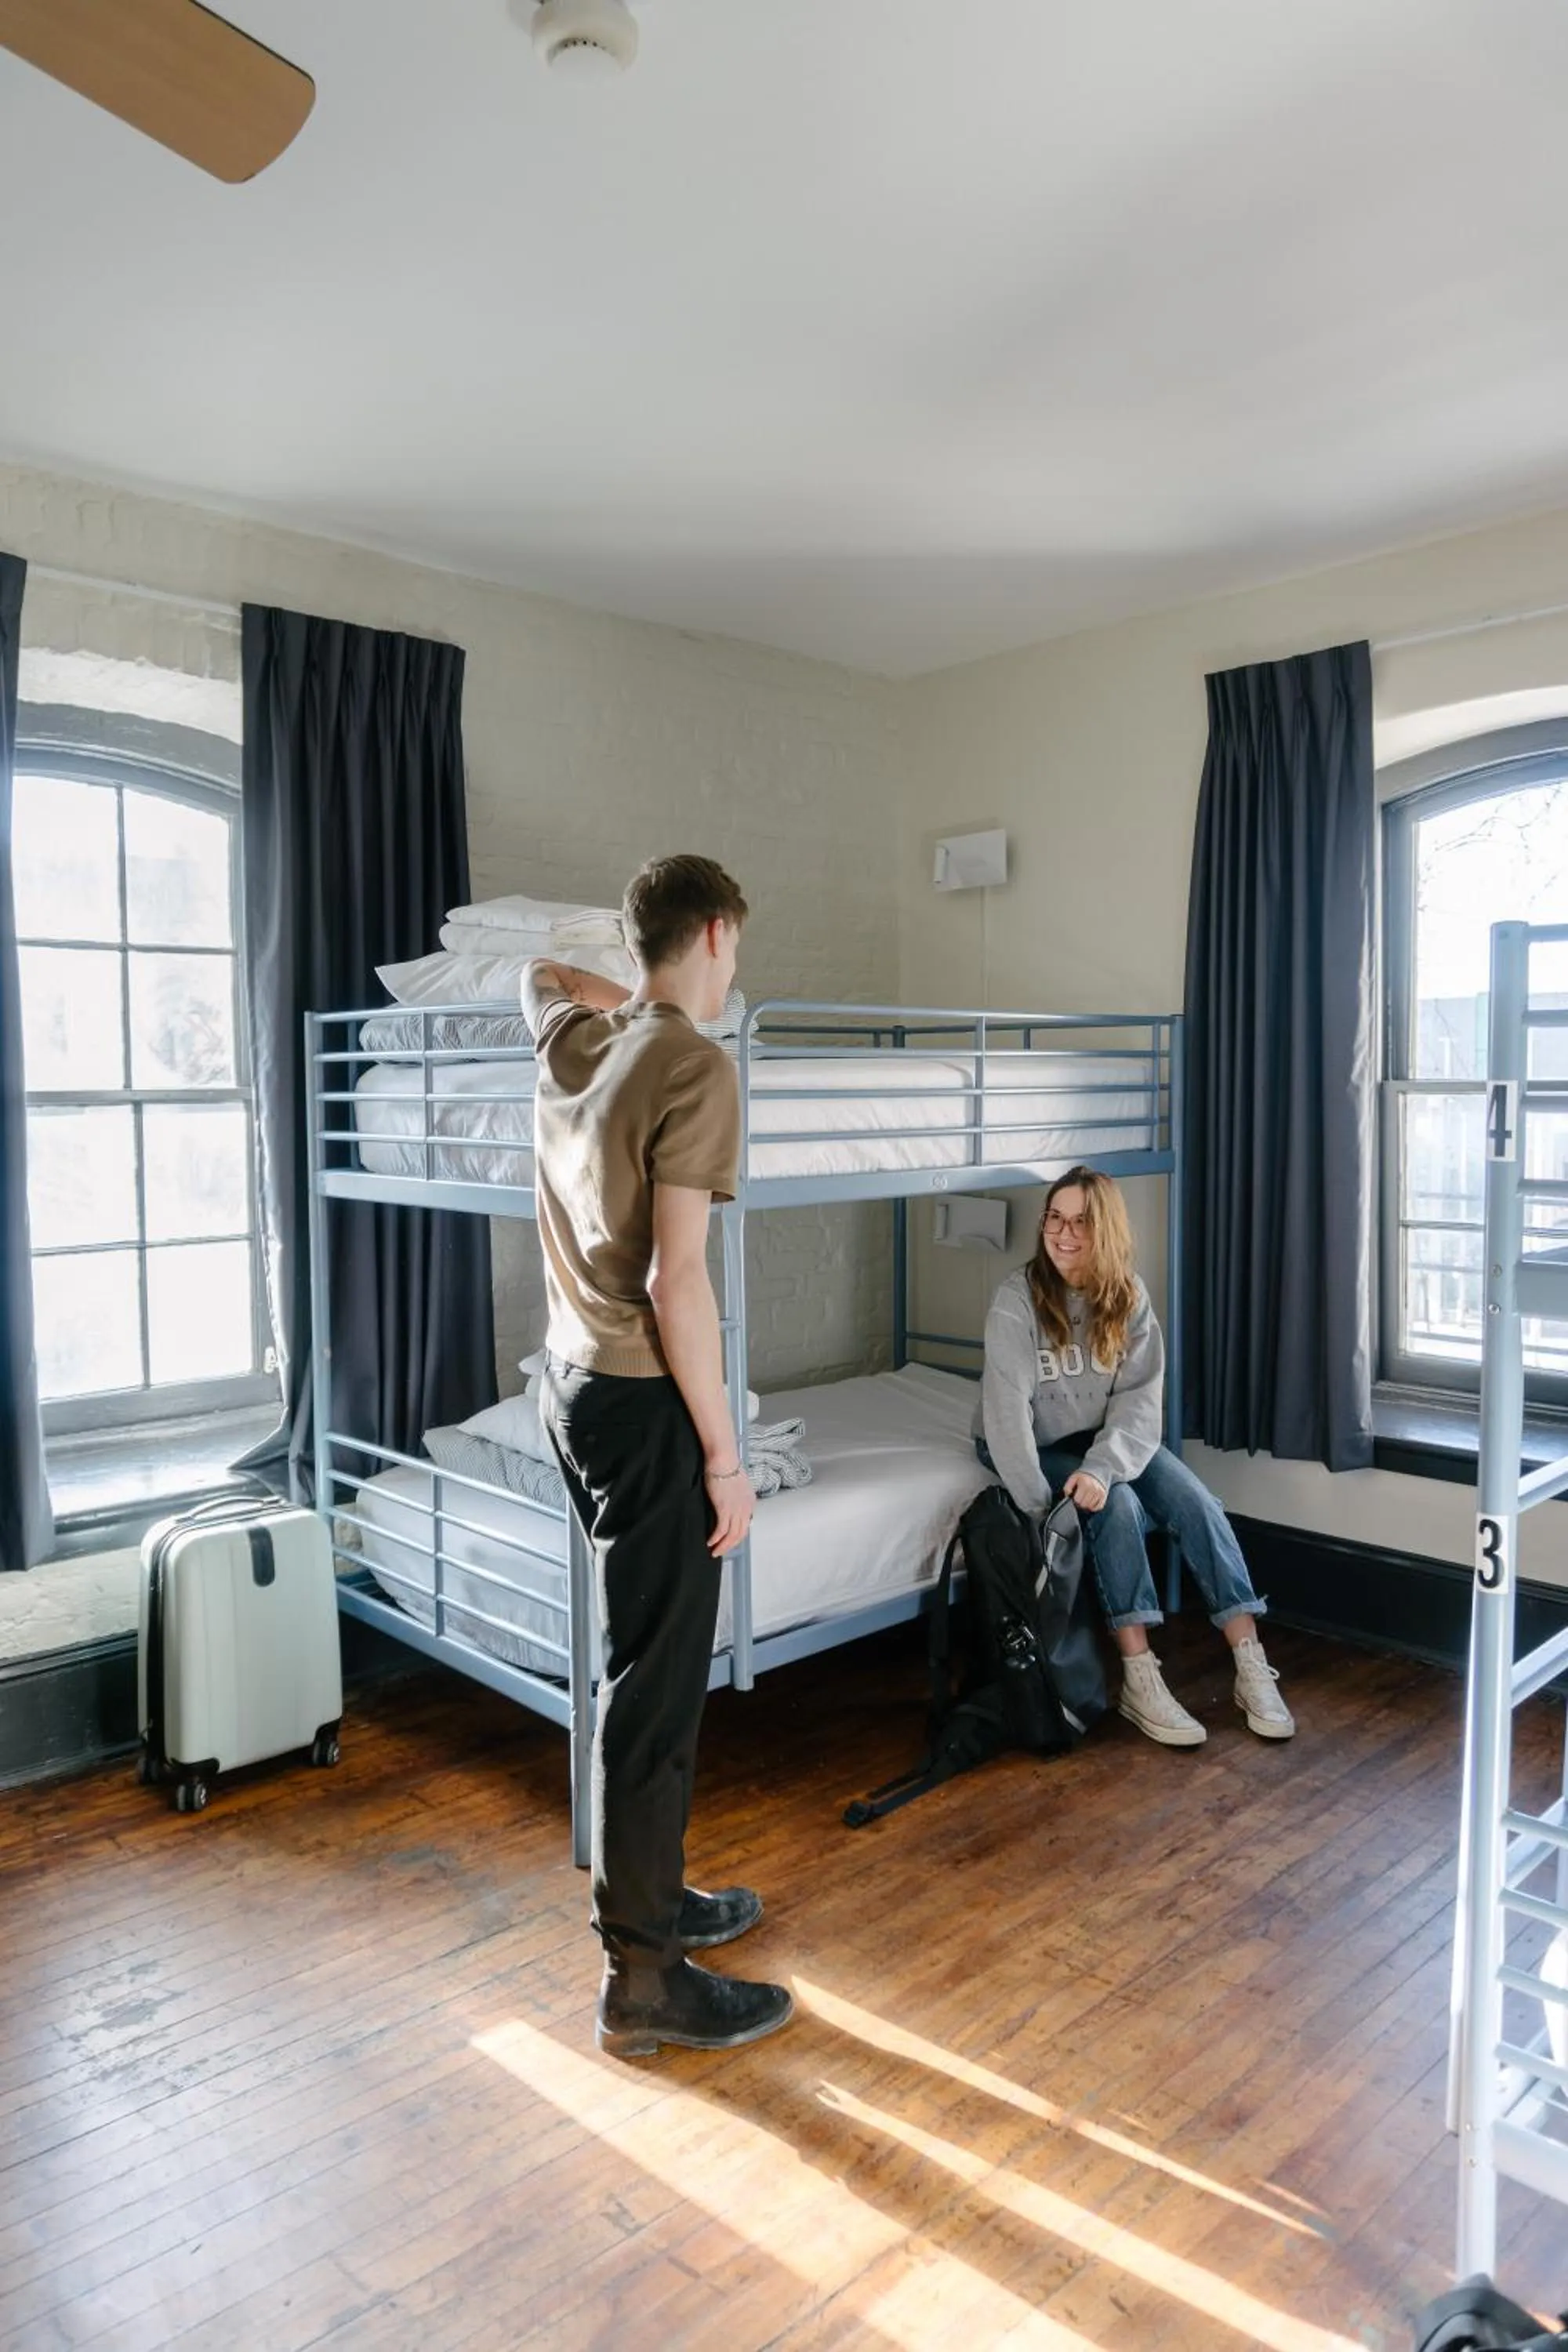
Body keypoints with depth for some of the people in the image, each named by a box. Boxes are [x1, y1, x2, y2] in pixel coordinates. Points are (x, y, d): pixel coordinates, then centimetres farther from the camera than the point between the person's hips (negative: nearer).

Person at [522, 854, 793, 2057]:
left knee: (645, 1658, 19)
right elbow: (676, 1282, -21)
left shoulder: (574, 1041, 7)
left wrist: (634, 998, 39)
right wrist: (724, 1454, -16)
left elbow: (543, 972, 34)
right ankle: (643, 1978, 13)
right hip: (646, 1403, -9)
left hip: (576, 1384, 9)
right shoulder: (695, 1068, -17)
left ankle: (654, 1894, 34)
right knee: (659, 1680, 0)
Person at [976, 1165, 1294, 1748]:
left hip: (1105, 1439, 4)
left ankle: (1251, 1666, -14)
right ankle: (1139, 1681, -23)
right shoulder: (1017, 1301, -21)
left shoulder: (1130, 1296, -8)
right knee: (1118, 1506, -28)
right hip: (1031, 1447, -4)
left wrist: (1101, 1467, -31)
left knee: (1193, 1499, -18)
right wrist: (1039, 1510, -30)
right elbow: (1007, 1412, -25)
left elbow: (1140, 1398, -14)